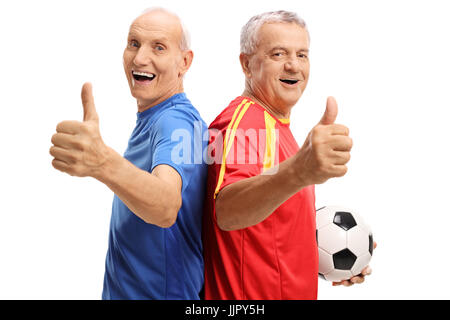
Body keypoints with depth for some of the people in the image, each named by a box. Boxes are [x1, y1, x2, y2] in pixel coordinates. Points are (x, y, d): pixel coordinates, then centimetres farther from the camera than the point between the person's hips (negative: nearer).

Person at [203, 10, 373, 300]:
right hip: (250, 295, -9)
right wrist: (298, 171, -56)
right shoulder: (243, 120, -19)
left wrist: (317, 258, 6)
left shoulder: (276, 124, 11)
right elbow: (226, 212, -40)